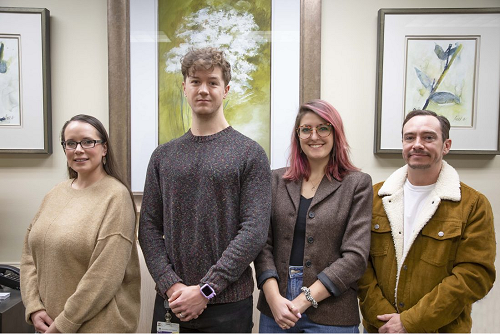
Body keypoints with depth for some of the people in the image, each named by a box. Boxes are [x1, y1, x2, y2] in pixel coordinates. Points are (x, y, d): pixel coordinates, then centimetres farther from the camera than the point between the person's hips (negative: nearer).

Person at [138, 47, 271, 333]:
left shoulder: (250, 154, -6)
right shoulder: (163, 156, 5)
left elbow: (254, 232, -13)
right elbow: (149, 227, 3)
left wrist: (205, 289, -15)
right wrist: (171, 285, -9)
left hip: (228, 303, -2)